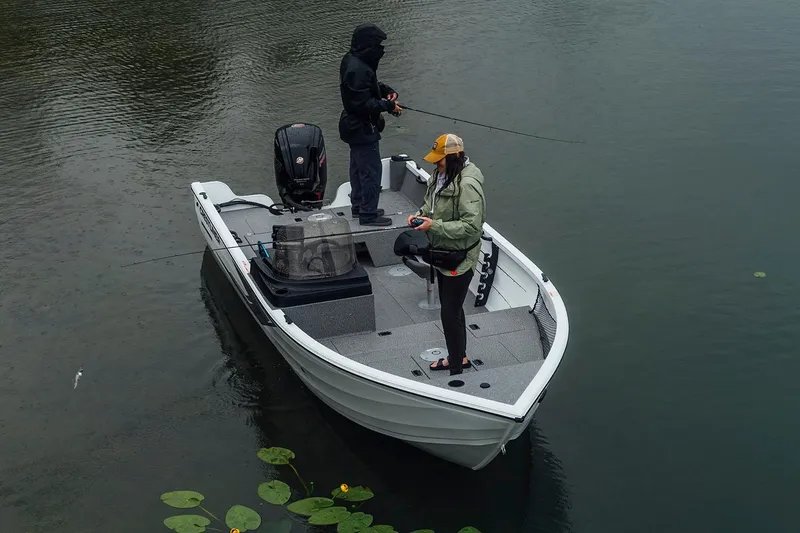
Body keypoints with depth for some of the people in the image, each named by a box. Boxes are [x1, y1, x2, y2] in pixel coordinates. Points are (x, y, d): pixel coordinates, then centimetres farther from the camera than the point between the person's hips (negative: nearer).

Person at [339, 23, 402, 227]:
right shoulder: (358, 70, -29)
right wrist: (388, 106, -20)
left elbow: (370, 85, 18)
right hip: (362, 129, -11)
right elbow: (363, 104, -29)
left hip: (354, 126, 11)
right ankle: (368, 215, 6)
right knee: (371, 171, -2)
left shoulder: (352, 60, 4)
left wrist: (387, 90, 1)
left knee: (358, 167, 22)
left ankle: (358, 206, 35)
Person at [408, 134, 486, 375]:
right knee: (450, 308, 22)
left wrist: (434, 226, -30)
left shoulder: (467, 185, -27)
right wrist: (421, 214, -2)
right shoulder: (442, 176, 2)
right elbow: (432, 203, 19)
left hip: (459, 259, -10)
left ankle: (456, 364, 15)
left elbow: (471, 225, -30)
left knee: (450, 313, 0)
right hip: (443, 253, 10)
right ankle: (459, 357, 39)